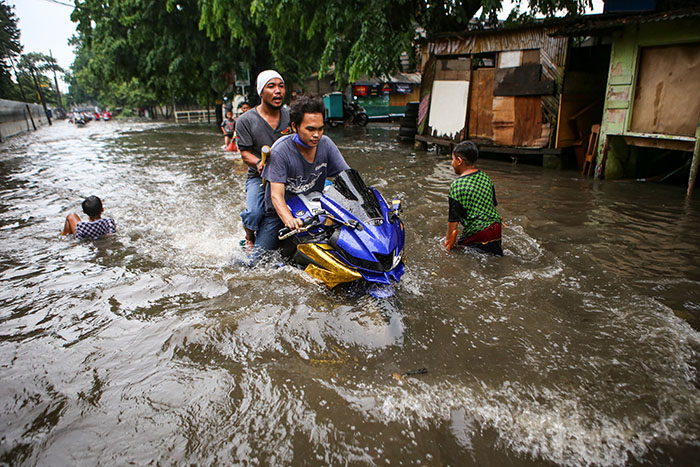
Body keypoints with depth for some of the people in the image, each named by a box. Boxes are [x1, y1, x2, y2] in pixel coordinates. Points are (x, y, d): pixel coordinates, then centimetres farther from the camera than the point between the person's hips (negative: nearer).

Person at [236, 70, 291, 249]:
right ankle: (250, 239, 10)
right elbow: (245, 152, -4)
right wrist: (259, 163, -26)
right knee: (254, 213, -26)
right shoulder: (245, 121, -2)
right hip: (259, 176, -2)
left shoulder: (291, 115, 7)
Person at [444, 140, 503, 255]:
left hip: (476, 233, -7)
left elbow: (453, 219, -10)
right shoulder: (486, 177, 7)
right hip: (496, 228, 7)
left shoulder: (456, 186, -13)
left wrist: (448, 239, 2)